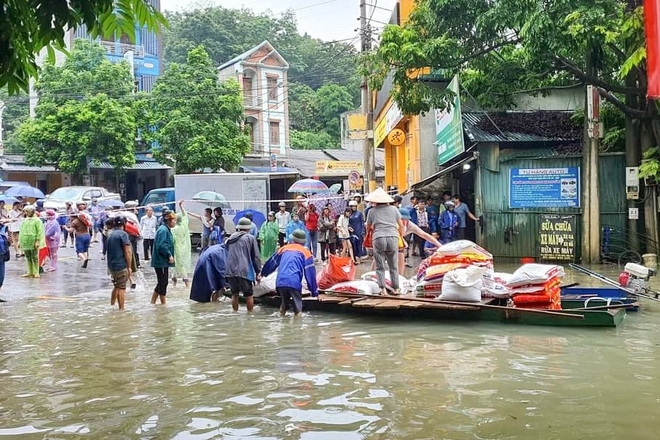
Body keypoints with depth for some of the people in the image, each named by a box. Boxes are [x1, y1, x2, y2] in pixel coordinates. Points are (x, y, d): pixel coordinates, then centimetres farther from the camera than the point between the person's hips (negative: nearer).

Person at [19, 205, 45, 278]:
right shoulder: (24, 221, 15)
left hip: (33, 243, -7)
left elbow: (40, 231, -11)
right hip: (25, 243, 7)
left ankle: (36, 273, 4)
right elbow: (21, 231, 20)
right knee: (28, 258, 12)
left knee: (34, 258, 0)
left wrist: (38, 241, -17)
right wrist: (20, 241, 15)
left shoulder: (37, 220, -6)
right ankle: (30, 272, 19)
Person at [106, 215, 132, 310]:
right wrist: (129, 267, -10)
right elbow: (127, 252, -15)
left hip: (111, 265, 7)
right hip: (121, 265, -7)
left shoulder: (110, 234, 11)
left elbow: (109, 250, 16)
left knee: (116, 286, 20)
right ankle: (121, 309, 3)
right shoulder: (123, 234, -12)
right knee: (121, 288, -1)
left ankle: (111, 306, 26)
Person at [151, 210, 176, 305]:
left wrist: (170, 255, 13)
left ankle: (152, 302, 23)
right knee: (163, 283, -1)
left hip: (163, 261, 10)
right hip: (161, 261, -10)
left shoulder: (166, 229, 14)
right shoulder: (163, 230, -18)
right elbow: (161, 246, -26)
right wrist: (169, 255, -19)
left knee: (162, 283, 15)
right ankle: (163, 303, 9)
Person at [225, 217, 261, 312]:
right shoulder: (250, 238, 2)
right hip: (244, 271, -5)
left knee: (234, 294, 17)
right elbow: (256, 257, 2)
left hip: (230, 271, 5)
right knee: (248, 295, 6)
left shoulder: (230, 238, 18)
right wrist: (258, 272, 7)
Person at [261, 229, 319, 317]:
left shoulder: (284, 248, 21)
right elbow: (310, 273, 7)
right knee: (298, 306, 6)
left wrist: (264, 273, 48)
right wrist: (315, 291, 10)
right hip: (295, 283, -4)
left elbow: (272, 262, 31)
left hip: (280, 282, 4)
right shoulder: (305, 252, 11)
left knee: (284, 302, 25)